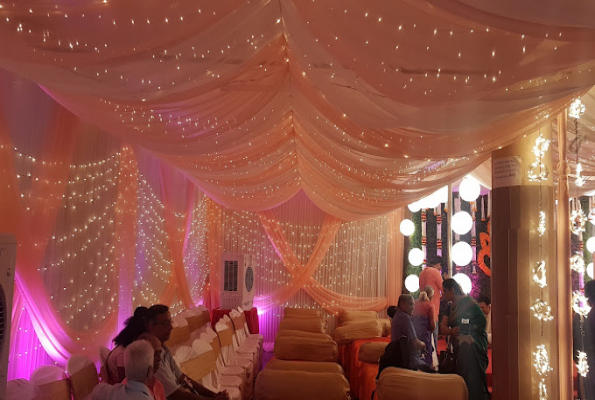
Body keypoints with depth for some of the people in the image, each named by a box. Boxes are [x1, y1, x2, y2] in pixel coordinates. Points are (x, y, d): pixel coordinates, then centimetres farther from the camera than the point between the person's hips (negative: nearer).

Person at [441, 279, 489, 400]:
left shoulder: (468, 302, -9)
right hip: (459, 347, 8)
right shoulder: (450, 307, 15)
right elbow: (443, 327, 4)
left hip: (474, 344, -7)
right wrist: (452, 331, -18)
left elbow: (482, 322, -12)